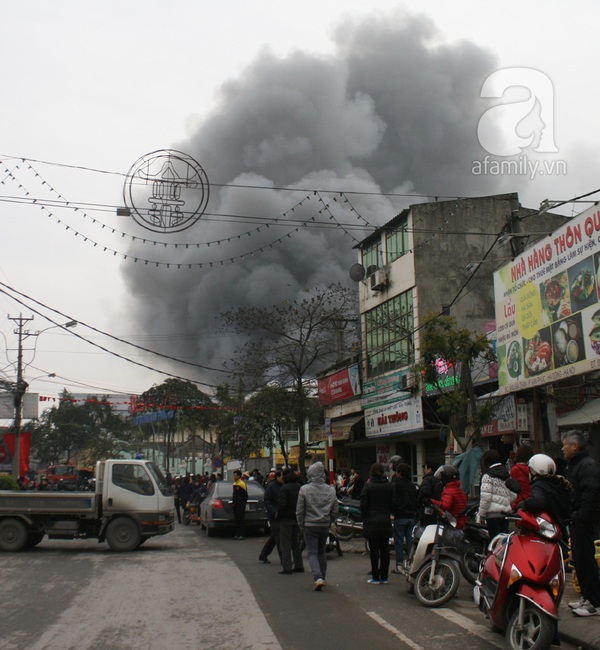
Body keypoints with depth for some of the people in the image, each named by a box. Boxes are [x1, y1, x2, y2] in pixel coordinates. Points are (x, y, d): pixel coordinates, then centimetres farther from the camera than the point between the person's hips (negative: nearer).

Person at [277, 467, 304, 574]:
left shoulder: (285, 488, -13)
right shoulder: (299, 487, 8)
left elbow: (282, 503, -20)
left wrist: (278, 514, -6)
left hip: (286, 518, -7)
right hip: (297, 518, 7)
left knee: (286, 543, -2)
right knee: (296, 542, 15)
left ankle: (287, 568, -4)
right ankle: (298, 566, 19)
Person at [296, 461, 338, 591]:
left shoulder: (304, 489, -10)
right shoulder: (331, 490, 1)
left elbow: (299, 511, -5)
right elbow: (335, 511, 6)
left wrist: (301, 526, 7)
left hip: (310, 526, -4)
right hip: (325, 526, 4)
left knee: (312, 553, 0)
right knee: (321, 552, 19)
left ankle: (318, 578, -16)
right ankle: (322, 577, 26)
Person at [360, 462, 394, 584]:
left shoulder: (368, 485, -9)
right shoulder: (390, 486, 0)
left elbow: (363, 504, -9)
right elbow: (393, 503, 1)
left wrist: (364, 518, 4)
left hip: (372, 522, -3)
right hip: (385, 522, 3)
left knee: (374, 550, 2)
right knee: (385, 549, 9)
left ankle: (375, 577, 6)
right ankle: (384, 577, 13)